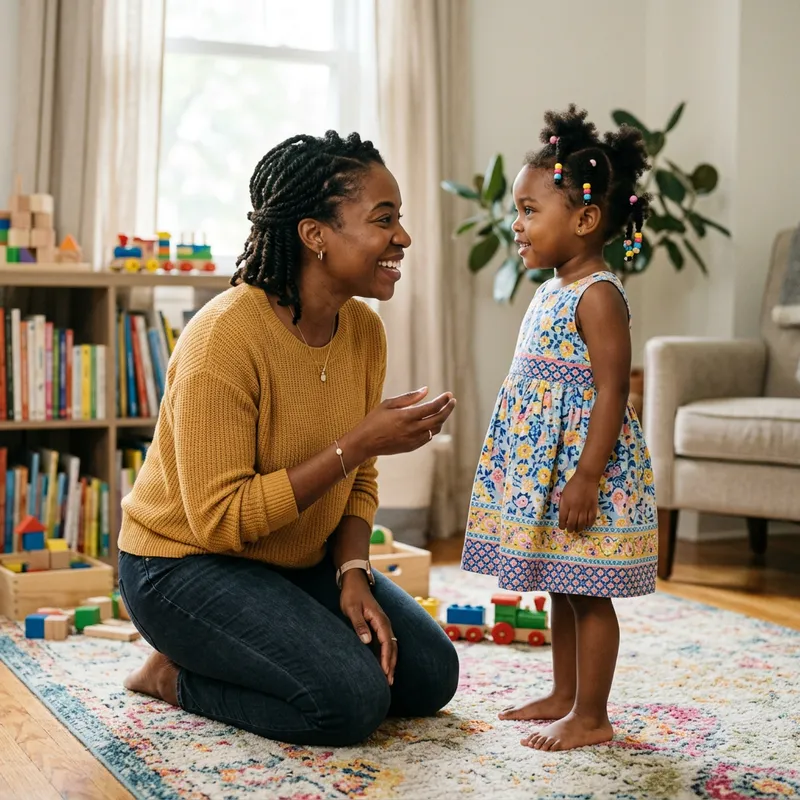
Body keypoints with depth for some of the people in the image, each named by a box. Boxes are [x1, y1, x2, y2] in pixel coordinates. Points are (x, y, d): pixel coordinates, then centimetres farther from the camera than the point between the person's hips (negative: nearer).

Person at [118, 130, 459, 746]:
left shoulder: (365, 330, -4)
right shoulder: (226, 335, -27)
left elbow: (358, 482, 6)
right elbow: (220, 520, -28)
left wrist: (353, 574, -12)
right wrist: (359, 444, -30)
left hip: (301, 562, 8)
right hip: (187, 563, -8)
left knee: (429, 677, 1)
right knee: (352, 699, -23)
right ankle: (176, 676, 1)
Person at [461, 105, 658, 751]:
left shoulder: (598, 295, -16)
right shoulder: (553, 291, 13)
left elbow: (612, 392, -21)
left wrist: (586, 478, -24)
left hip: (585, 467, -9)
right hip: (544, 466, 9)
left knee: (587, 594, 0)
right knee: (562, 589, 17)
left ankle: (592, 716, 10)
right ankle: (565, 696, 30)